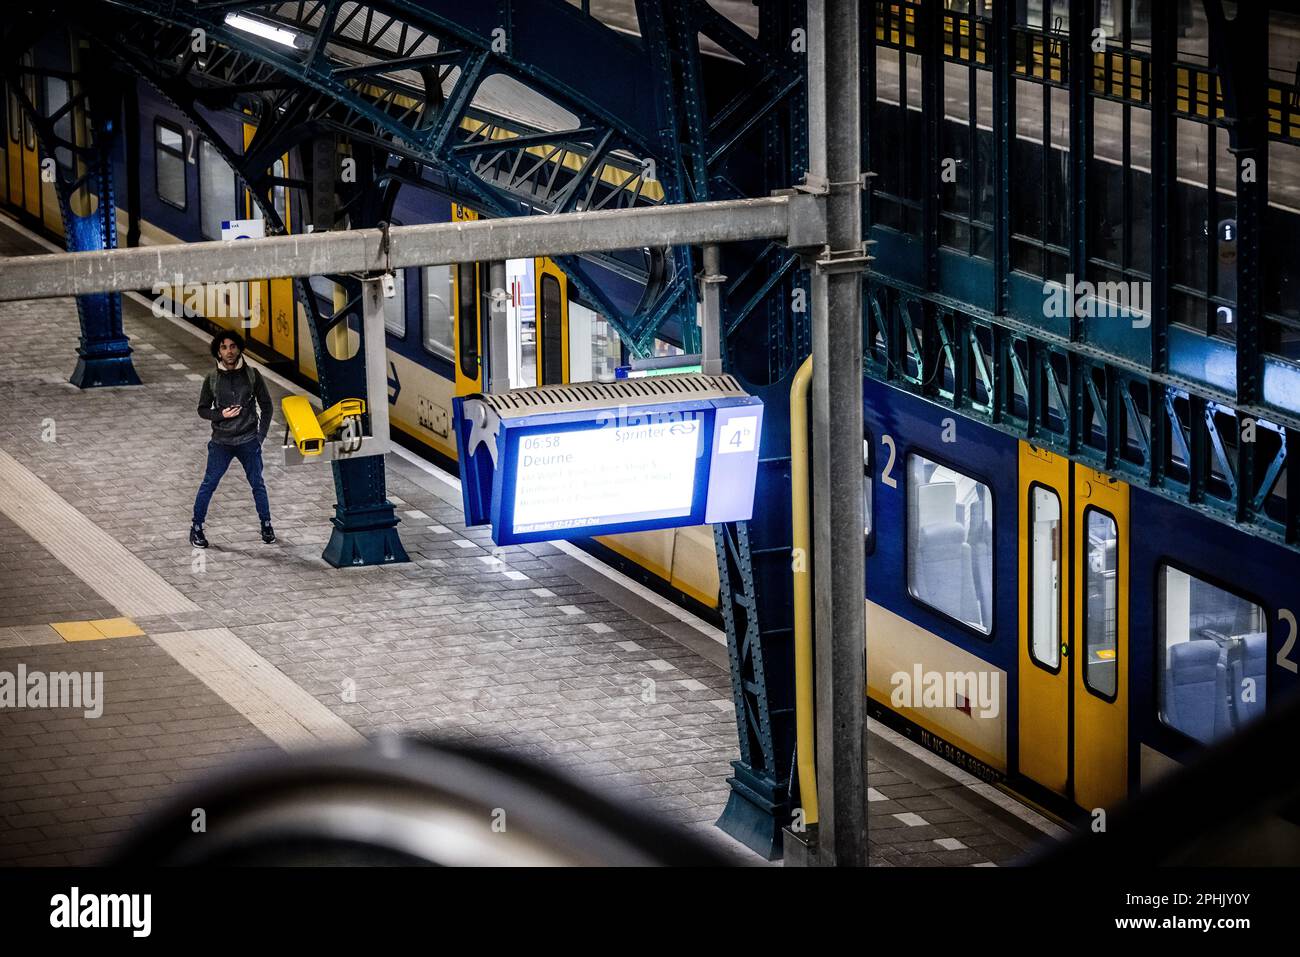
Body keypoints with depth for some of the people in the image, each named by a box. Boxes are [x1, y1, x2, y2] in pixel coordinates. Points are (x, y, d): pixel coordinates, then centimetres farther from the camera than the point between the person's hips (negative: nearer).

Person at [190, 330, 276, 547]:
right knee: (209, 484, 0)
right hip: (221, 442, 0)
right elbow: (203, 409, 5)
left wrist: (261, 435, 2)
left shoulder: (252, 375, -2)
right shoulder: (212, 379, -3)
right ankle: (196, 528, 9)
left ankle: (266, 525, 23)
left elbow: (266, 405, 6)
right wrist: (221, 414, -14)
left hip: (248, 442, 0)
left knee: (257, 484, 8)